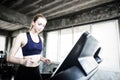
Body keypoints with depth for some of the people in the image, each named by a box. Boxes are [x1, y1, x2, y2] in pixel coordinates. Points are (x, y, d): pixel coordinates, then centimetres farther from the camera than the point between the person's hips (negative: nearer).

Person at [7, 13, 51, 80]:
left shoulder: (40, 39, 6)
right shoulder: (22, 36, -10)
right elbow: (9, 57, -12)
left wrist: (42, 58, -2)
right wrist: (23, 61, -30)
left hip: (36, 71, 5)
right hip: (24, 72, -5)